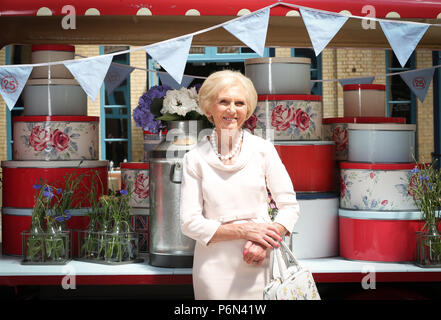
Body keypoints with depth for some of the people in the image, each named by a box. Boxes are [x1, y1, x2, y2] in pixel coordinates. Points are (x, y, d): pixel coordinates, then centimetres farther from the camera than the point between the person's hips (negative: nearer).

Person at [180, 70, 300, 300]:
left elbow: (290, 206, 3)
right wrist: (245, 230, -13)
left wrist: (263, 243, -13)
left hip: (259, 265, 1)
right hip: (215, 267, 0)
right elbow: (189, 223, -4)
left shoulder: (263, 150, 1)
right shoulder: (195, 158, -1)